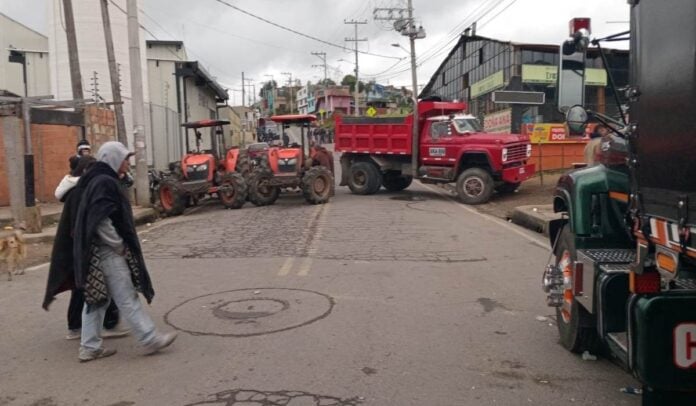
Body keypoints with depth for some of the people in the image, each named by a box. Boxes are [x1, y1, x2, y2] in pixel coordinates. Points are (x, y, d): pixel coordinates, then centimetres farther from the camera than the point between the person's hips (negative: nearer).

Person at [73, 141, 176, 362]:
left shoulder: (97, 181, 14)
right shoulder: (105, 183, -17)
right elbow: (101, 222, -25)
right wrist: (118, 245, -14)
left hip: (96, 253, 10)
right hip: (108, 253, -10)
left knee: (96, 298, 13)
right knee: (127, 298, -2)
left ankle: (90, 347, 20)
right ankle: (150, 339, 7)